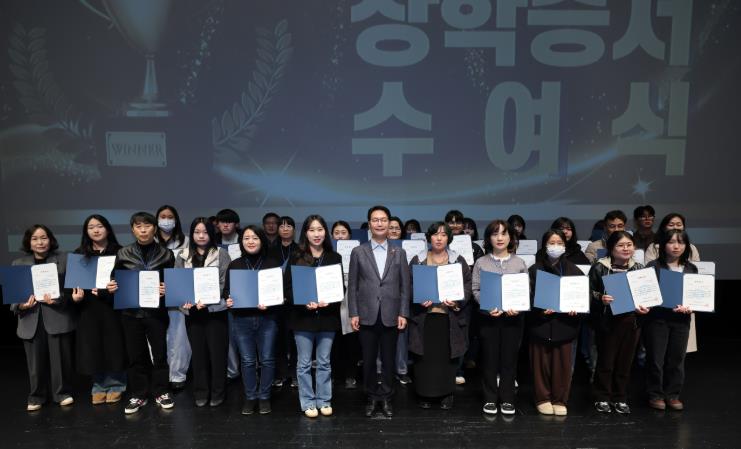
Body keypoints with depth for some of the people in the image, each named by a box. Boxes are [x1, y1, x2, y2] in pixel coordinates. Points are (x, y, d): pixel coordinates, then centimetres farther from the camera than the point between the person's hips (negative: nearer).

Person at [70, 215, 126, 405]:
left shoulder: (119, 252, 0)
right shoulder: (79, 254, 8)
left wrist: (105, 291, -19)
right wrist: (75, 294, -13)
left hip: (112, 306, -2)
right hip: (88, 308, 2)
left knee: (114, 347, 3)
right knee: (93, 348, 5)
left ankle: (115, 385, 18)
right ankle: (99, 386, 21)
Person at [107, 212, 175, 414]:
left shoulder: (166, 254, 1)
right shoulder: (123, 254, 4)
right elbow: (117, 280, 10)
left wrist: (166, 290, -17)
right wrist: (111, 287, -11)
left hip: (156, 311, -1)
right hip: (131, 311, 1)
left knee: (159, 352, 7)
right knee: (135, 354, 8)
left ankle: (161, 392, 22)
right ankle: (138, 395, 21)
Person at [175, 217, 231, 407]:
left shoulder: (221, 254, -1)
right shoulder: (182, 257, 9)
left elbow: (225, 283, -6)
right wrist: (185, 300, -12)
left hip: (215, 310, -2)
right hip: (192, 311, 3)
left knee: (217, 352, 3)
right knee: (198, 352, 11)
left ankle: (217, 393, 17)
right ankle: (201, 393, 24)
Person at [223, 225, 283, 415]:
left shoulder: (273, 262, 1)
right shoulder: (235, 265, 7)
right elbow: (226, 291, 10)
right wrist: (229, 299, -12)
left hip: (267, 319, -1)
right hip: (242, 319, 1)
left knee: (267, 359, 5)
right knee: (247, 361, 7)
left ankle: (264, 397, 20)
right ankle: (250, 397, 22)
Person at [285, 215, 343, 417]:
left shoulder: (335, 258, 5)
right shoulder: (296, 258, 0)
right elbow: (288, 288, -3)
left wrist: (328, 302, -14)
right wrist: (305, 303, -17)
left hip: (327, 317, 1)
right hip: (303, 317, -1)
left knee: (324, 362, 10)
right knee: (304, 363, 7)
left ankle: (324, 401, 23)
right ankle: (308, 403, 19)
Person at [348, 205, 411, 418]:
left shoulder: (399, 253, 6)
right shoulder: (358, 252, 4)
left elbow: (405, 286, 4)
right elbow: (352, 285, 3)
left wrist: (403, 313, -3)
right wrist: (353, 313, -3)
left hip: (391, 316, 1)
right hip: (367, 316, 0)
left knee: (389, 360, 8)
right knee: (368, 360, 8)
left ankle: (386, 398, 22)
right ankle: (372, 398, 23)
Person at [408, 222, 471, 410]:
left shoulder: (458, 261, 7)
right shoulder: (417, 260, 7)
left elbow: (467, 287, 4)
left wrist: (457, 302, -12)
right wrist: (418, 300, -11)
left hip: (450, 318, 0)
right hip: (424, 317, 0)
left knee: (448, 357, 4)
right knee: (425, 357, 2)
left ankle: (447, 394, 20)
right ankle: (425, 394, 17)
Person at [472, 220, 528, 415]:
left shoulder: (520, 263, 6)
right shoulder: (481, 263, 3)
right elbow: (475, 290, -1)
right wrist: (488, 307, -16)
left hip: (513, 317, 1)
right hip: (488, 316, -1)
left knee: (509, 358, 7)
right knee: (489, 358, 6)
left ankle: (507, 399, 19)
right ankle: (490, 399, 17)